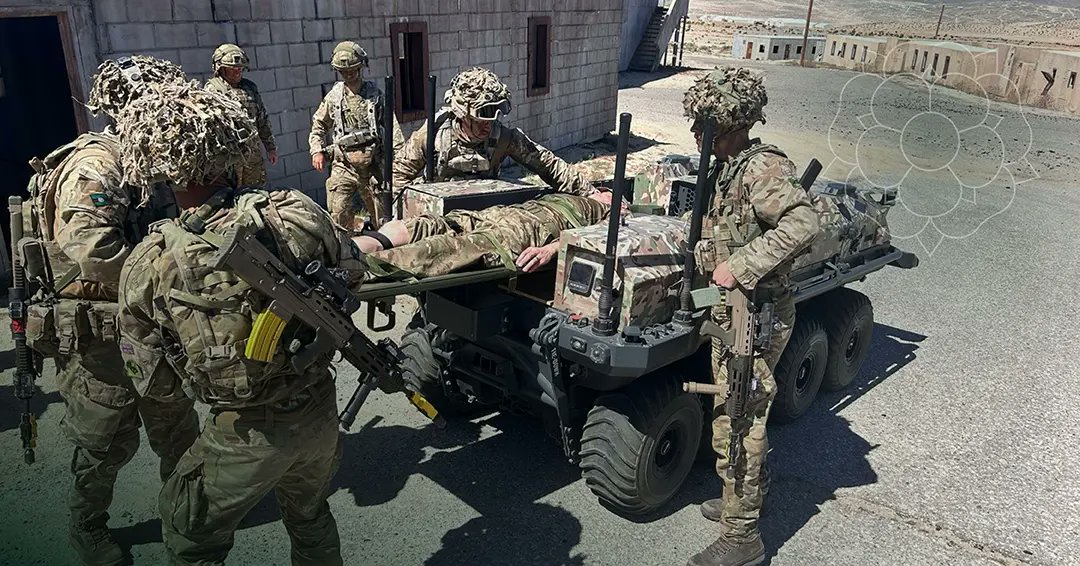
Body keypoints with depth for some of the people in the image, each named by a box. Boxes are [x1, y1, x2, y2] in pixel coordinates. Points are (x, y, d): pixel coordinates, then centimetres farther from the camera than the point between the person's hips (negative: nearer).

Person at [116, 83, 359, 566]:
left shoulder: (147, 268, -17)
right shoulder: (297, 213, -16)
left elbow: (154, 382, -4)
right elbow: (354, 278, 1)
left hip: (244, 439, -2)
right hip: (321, 416, 3)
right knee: (310, 517, 31)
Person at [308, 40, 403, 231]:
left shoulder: (375, 94, 3)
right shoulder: (333, 96, 6)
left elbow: (391, 125, -2)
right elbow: (318, 126, 15)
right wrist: (317, 151, 1)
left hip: (372, 165, 0)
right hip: (343, 166, 0)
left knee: (382, 214, 7)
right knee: (339, 212, -9)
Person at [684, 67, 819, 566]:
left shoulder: (763, 169, -21)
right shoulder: (724, 167, 10)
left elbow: (803, 224, -35)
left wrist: (740, 266, -33)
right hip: (730, 314, 10)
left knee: (735, 426, -1)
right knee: (741, 416, 23)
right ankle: (745, 500, 43)